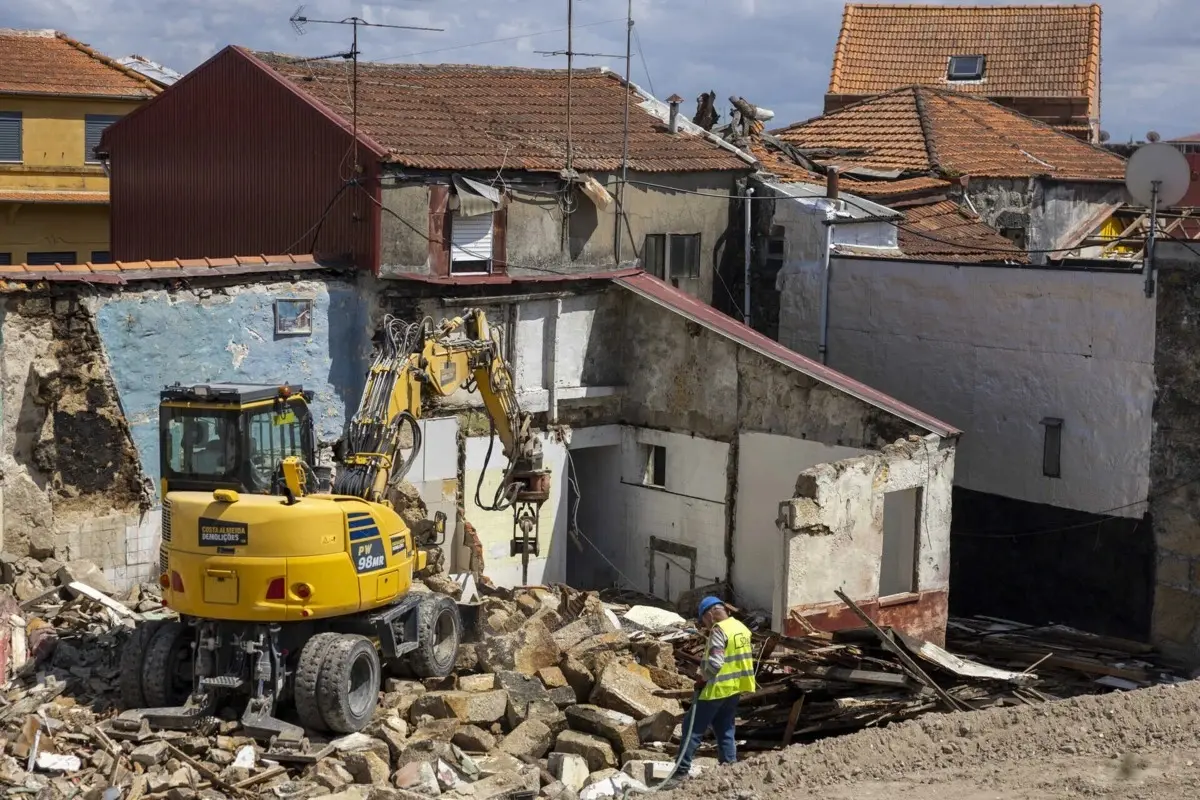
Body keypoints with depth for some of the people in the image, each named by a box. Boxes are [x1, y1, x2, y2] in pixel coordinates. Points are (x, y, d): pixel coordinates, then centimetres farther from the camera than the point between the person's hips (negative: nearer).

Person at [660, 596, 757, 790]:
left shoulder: (719, 630, -16)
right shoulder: (742, 628, 11)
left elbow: (714, 663, -23)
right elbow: (746, 659, 17)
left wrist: (702, 678, -7)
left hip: (718, 688, -8)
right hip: (735, 688, 8)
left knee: (693, 728, -1)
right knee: (726, 730, 14)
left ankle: (681, 771, -1)